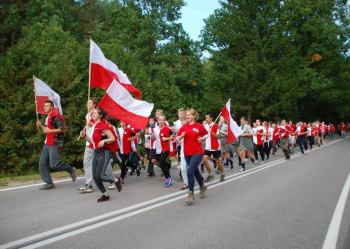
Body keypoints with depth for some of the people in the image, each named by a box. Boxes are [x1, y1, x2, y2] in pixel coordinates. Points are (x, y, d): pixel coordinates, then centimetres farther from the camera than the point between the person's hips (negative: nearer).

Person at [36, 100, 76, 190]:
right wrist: (40, 125, 9)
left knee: (54, 164, -14)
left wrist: (50, 131, -21)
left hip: (55, 144, -9)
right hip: (47, 144, 9)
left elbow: (64, 128, -22)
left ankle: (71, 170, 10)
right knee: (42, 164, 5)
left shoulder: (55, 117, -13)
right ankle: (49, 183, 13)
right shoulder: (47, 118, 17)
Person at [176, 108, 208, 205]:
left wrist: (202, 139, -5)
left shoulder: (199, 126, -4)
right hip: (187, 153, 4)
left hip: (197, 152, -4)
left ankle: (191, 194, -3)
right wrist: (181, 136, -15)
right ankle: (202, 187, 45)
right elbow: (177, 138, 4)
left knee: (190, 171, -18)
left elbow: (206, 134, 13)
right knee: (195, 171, 18)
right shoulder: (184, 127, 3)